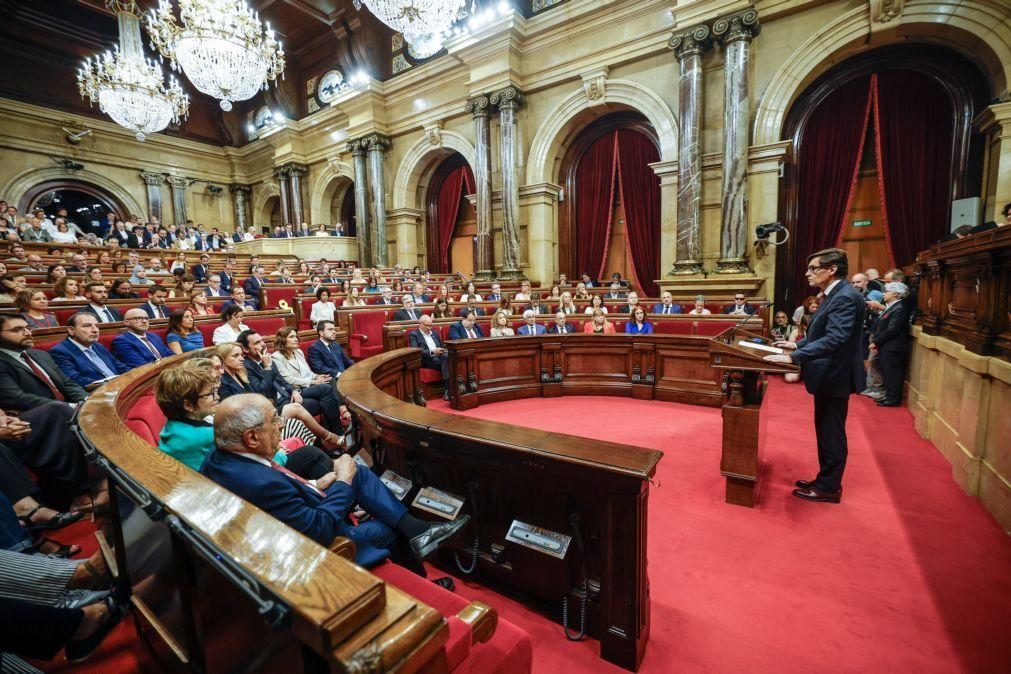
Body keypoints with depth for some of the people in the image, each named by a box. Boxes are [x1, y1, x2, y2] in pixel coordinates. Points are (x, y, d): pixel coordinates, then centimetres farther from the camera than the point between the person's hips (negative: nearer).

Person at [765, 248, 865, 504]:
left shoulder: (845, 297, -21)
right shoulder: (834, 295, 12)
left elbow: (834, 339, -32)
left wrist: (793, 357, -35)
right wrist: (798, 345, 12)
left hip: (834, 376, -10)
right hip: (828, 374, 10)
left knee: (831, 433, 3)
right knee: (826, 431, 18)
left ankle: (829, 488, 16)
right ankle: (825, 480, 32)